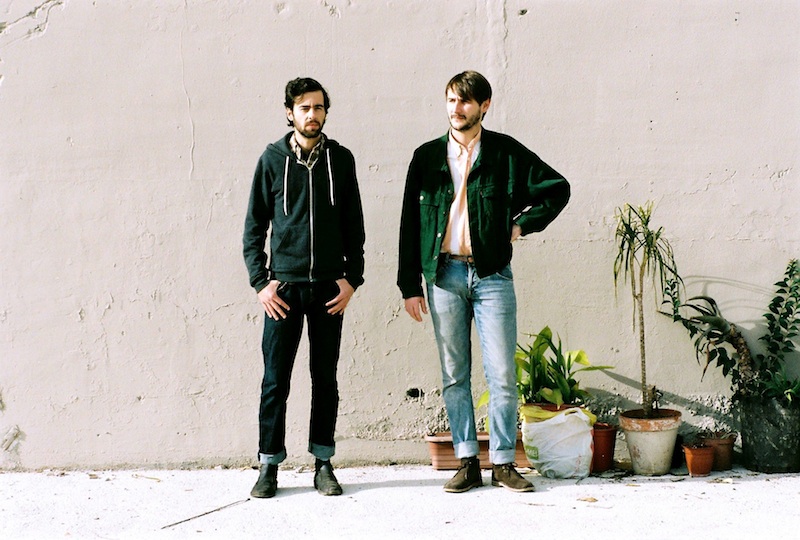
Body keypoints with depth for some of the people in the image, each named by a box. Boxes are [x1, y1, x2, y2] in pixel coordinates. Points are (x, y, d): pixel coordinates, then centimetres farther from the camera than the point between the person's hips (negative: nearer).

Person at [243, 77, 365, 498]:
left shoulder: (341, 159, 6)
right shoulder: (272, 159, 3)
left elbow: (354, 226, 9)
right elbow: (254, 227, 5)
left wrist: (352, 278, 0)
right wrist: (261, 281, -4)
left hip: (329, 287, 1)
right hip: (284, 286, -1)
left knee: (325, 378, 7)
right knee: (275, 379, 0)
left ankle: (323, 463, 16)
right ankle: (269, 465, 11)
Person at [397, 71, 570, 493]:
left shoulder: (507, 153, 3)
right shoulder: (427, 156, 7)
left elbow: (558, 189, 11)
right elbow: (410, 223, 7)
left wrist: (522, 224, 1)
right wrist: (410, 285, 3)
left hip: (492, 275, -2)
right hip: (443, 275, 2)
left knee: (502, 375, -2)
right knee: (454, 376, 5)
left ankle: (503, 463, 8)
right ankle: (467, 463, 13)